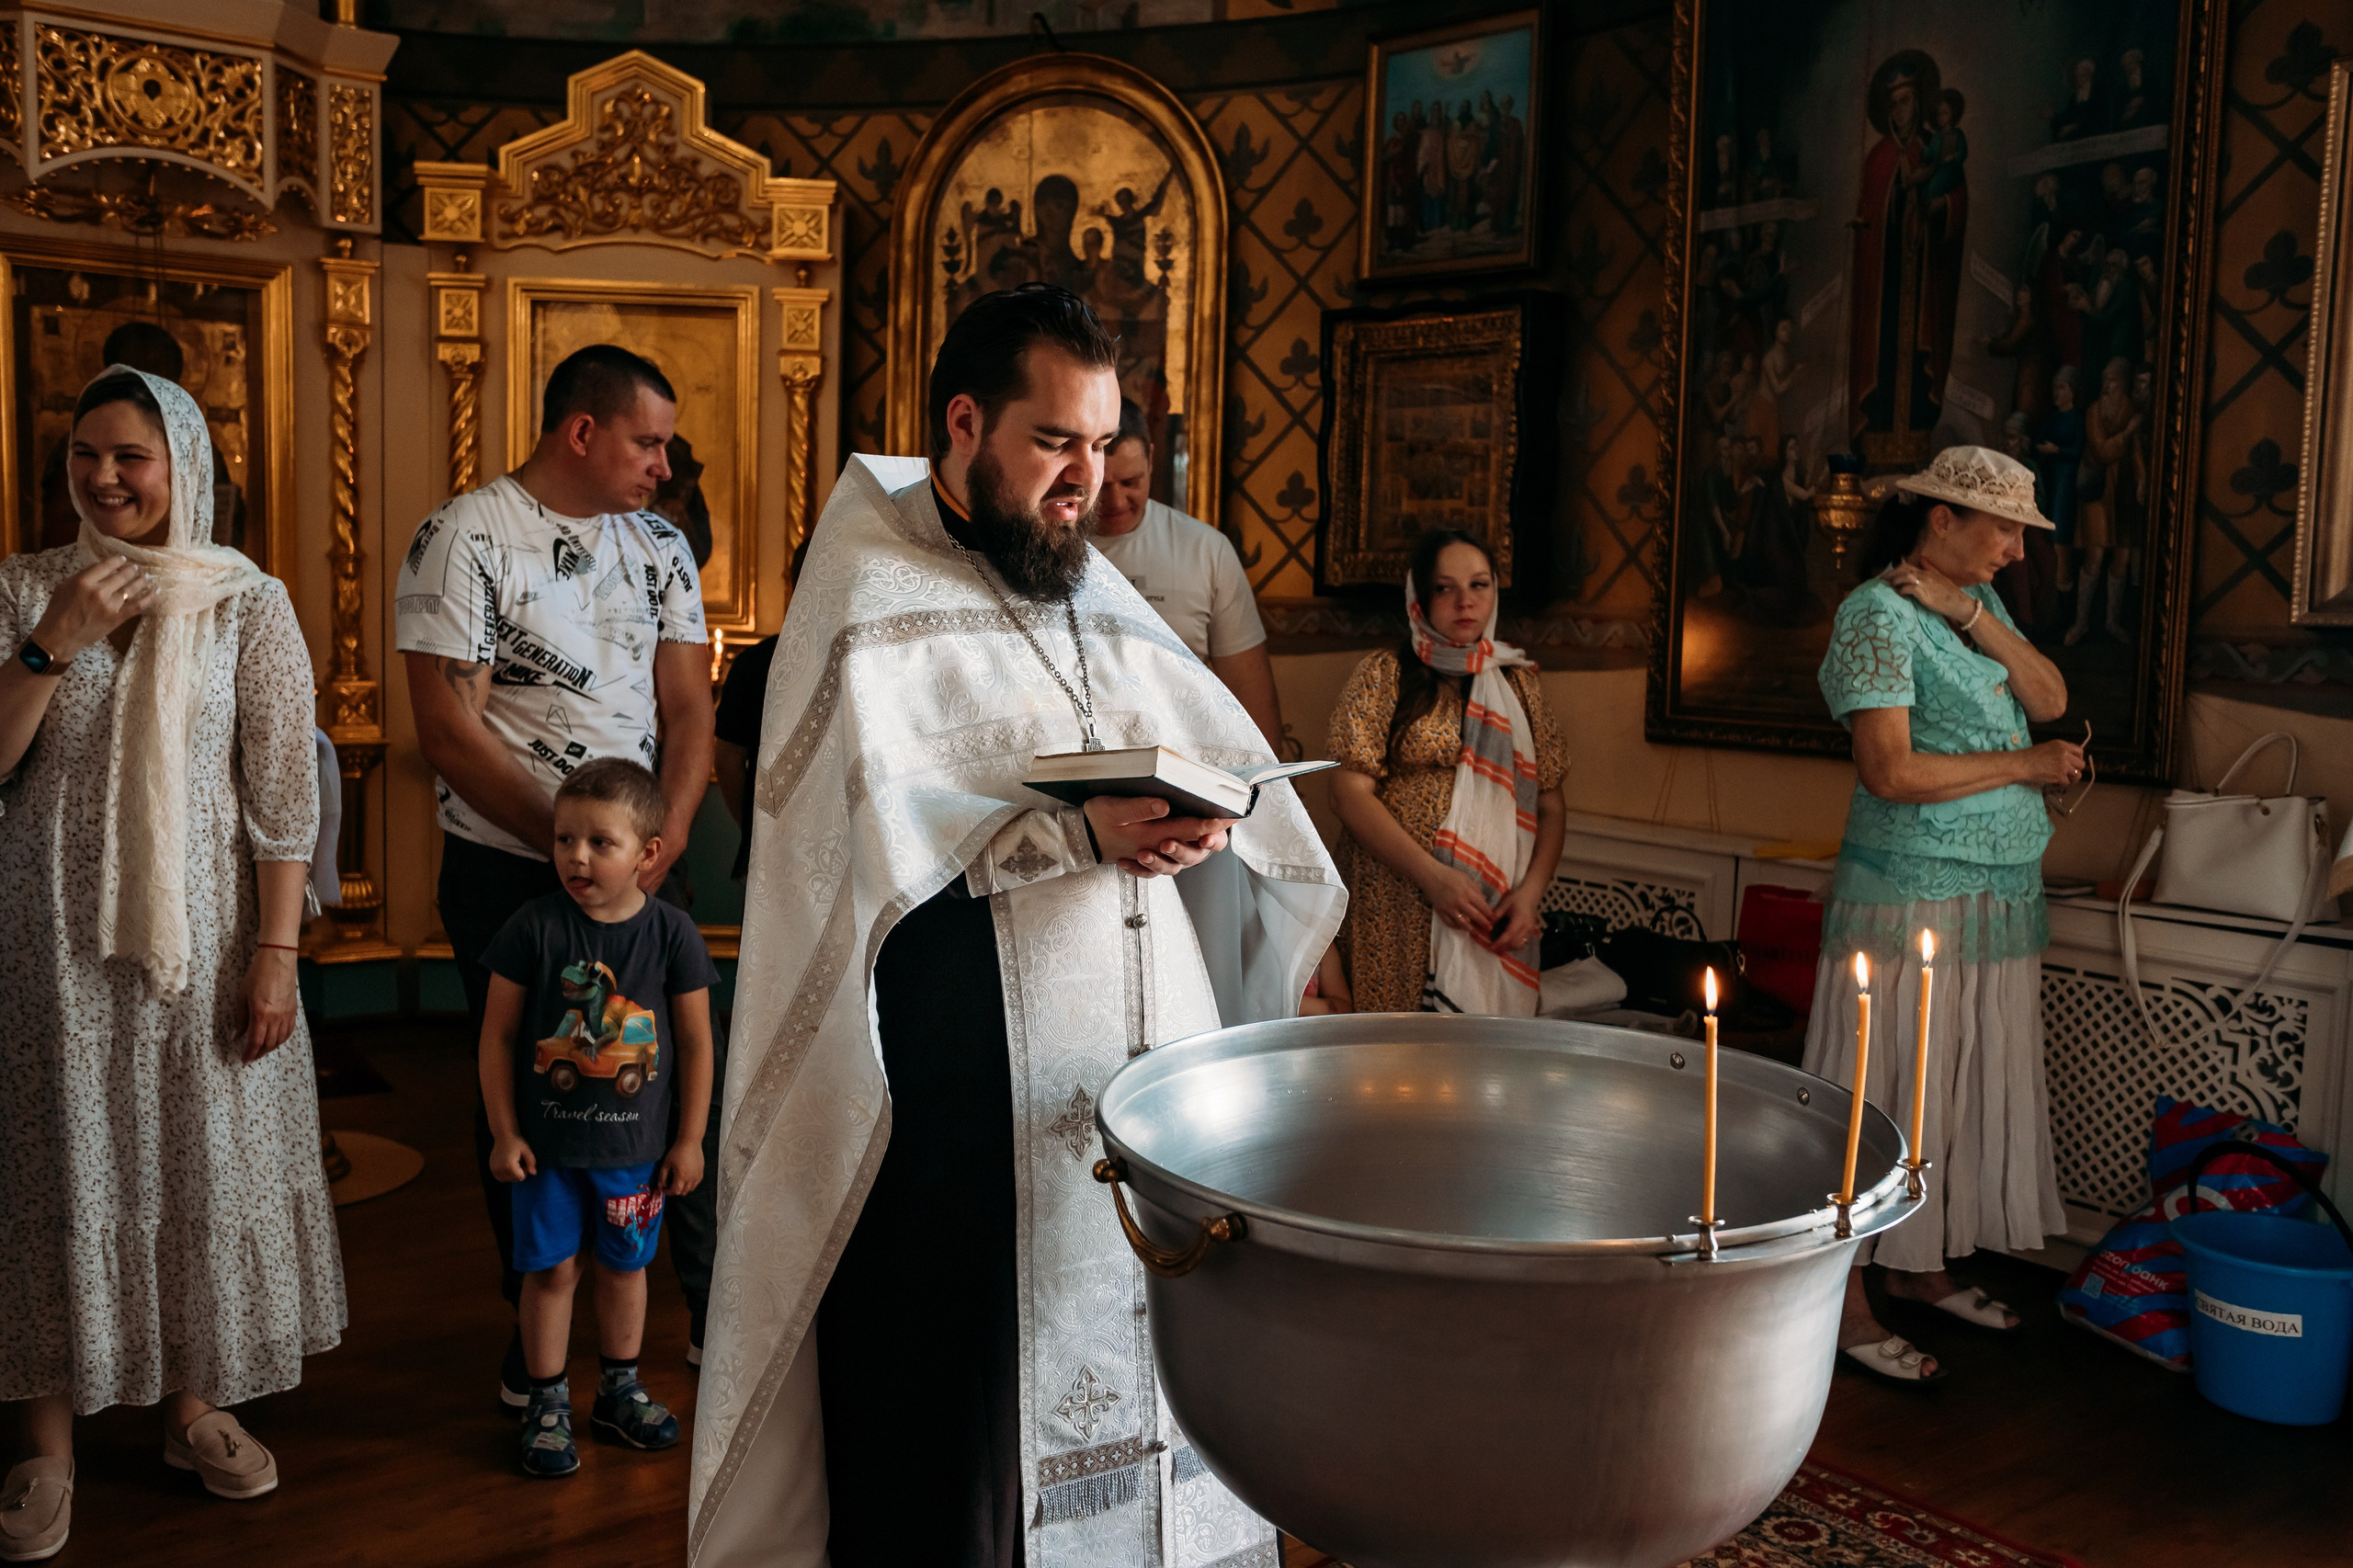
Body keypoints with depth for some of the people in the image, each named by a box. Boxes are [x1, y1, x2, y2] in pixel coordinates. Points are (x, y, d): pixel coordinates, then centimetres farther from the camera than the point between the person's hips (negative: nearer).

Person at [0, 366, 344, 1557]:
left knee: (203, 1156, 8)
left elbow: (283, 796, -4)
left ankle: (191, 1404, 26)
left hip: (200, 934, 0)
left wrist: (275, 956, -9)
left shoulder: (249, 604, -2)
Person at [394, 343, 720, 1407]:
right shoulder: (464, 541, -10)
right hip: (508, 870, -4)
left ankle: (718, 1313, 20)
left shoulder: (660, 546, 7)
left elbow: (688, 704, 5)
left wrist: (668, 834, -11)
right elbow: (450, 731, -13)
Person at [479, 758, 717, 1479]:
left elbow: (695, 1041, -1)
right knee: (552, 1269, 7)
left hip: (636, 1143, 1)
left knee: (624, 1265, 16)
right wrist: (504, 1134, -5)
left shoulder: (672, 933, -9)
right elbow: (497, 1035, -5)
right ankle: (547, 1403, 24)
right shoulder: (534, 927, -11)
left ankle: (619, 1389, 34)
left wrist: (690, 1139, 0)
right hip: (547, 1141, -1)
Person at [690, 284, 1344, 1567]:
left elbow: (1219, 741, 13)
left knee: (1151, 1346, 11)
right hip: (971, 1085, -6)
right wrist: (1081, 836, -23)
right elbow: (875, 822, -17)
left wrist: (1204, 816, -9)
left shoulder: (1091, 585, 17)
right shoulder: (872, 592, -5)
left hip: (1143, 1049, 6)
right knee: (965, 1411, 2)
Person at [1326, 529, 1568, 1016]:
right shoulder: (1384, 676, 3)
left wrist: (1531, 892, -6)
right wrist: (1432, 876, -16)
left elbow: (1550, 807, 11)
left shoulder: (1518, 683, 14)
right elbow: (1350, 793, -6)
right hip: (1395, 915, -3)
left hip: (1496, 916, 3)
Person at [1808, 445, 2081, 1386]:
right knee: (1880, 1101, -3)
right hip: (1911, 899, -8)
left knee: (1964, 1092, 15)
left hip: (2001, 900, 9)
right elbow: (1890, 772, -21)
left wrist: (1972, 616, -9)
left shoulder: (1976, 600, 14)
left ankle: (1918, 1267, 29)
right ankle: (1844, 1304, 6)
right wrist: (2026, 765, -12)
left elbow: (2050, 700, 2)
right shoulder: (1879, 614, -13)